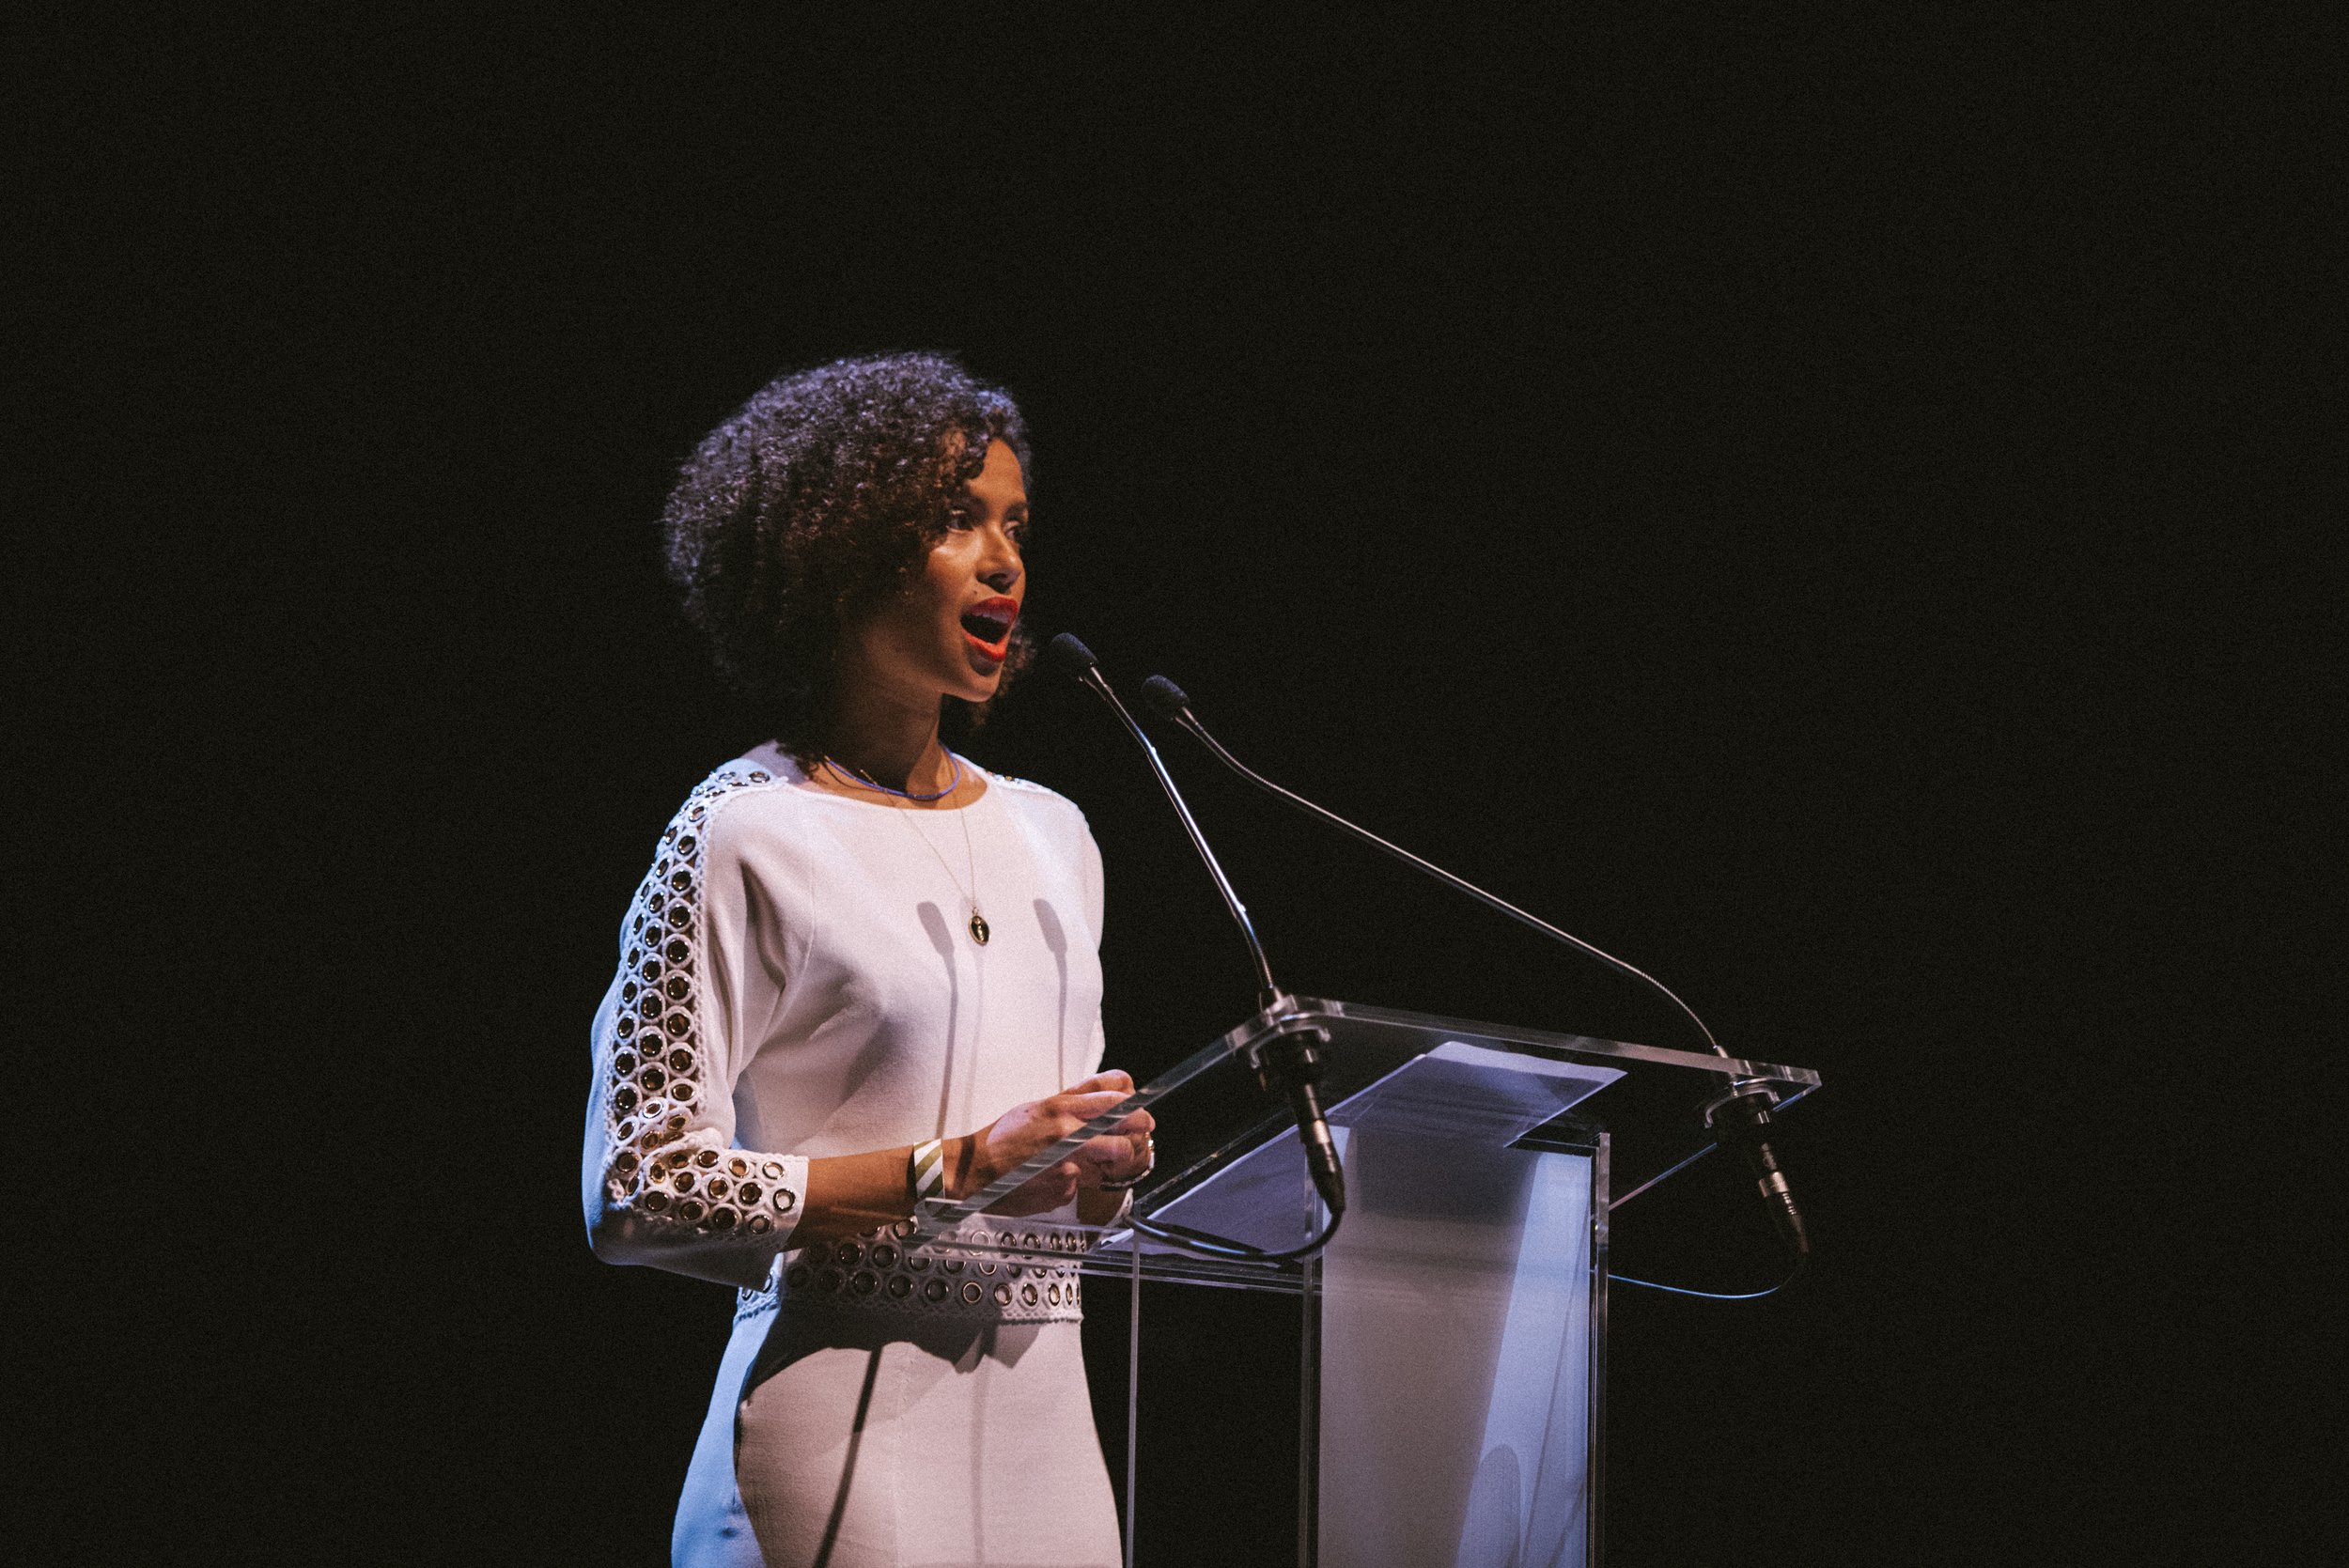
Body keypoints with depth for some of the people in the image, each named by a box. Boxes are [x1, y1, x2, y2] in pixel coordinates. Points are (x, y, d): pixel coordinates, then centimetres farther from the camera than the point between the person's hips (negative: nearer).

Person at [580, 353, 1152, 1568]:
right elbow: (636, 1190, -13)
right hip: (848, 1433, -6)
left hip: (1043, 1417, 6)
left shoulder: (1050, 836, 15)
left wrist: (1105, 1168, 0)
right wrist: (952, 1170, -17)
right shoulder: (747, 835, -7)